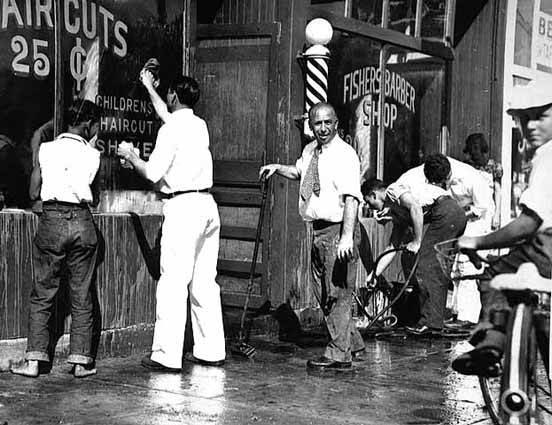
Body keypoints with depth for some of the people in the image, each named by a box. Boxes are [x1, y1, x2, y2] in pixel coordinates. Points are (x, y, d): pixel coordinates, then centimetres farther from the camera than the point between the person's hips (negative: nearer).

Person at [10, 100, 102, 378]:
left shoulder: (46, 149, 6)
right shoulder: (92, 155, 4)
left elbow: (33, 193, 9)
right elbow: (90, 193, 9)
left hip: (52, 220, 0)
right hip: (82, 221, 0)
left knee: (42, 295, 6)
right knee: (81, 297, 7)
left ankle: (34, 360, 2)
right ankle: (81, 361, 7)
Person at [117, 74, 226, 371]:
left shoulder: (171, 129, -9)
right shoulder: (199, 125, 14)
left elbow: (153, 173, -13)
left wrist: (129, 156, 5)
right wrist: (149, 88, 48)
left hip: (183, 207, -8)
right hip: (207, 205, 8)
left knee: (173, 282, -7)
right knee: (205, 282, 11)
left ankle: (167, 355, -8)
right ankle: (211, 350, 14)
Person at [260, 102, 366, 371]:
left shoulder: (344, 154, -13)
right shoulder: (310, 150, 12)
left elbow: (351, 197, -23)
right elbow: (298, 172, 36)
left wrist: (347, 236, -31)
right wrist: (277, 168, 17)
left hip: (338, 230, -9)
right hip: (318, 229, 9)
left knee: (337, 292, -4)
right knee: (322, 291, 15)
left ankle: (339, 355, 4)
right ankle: (354, 346, 28)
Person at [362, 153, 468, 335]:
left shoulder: (393, 190, 5)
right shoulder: (397, 213, 30)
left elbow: (415, 207, -15)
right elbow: (392, 247, 33)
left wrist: (417, 242, -10)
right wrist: (373, 275, 33)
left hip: (446, 212, -10)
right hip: (457, 214, 10)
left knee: (424, 265, -8)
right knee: (437, 269, 12)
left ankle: (430, 322, -9)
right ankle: (436, 320, 12)